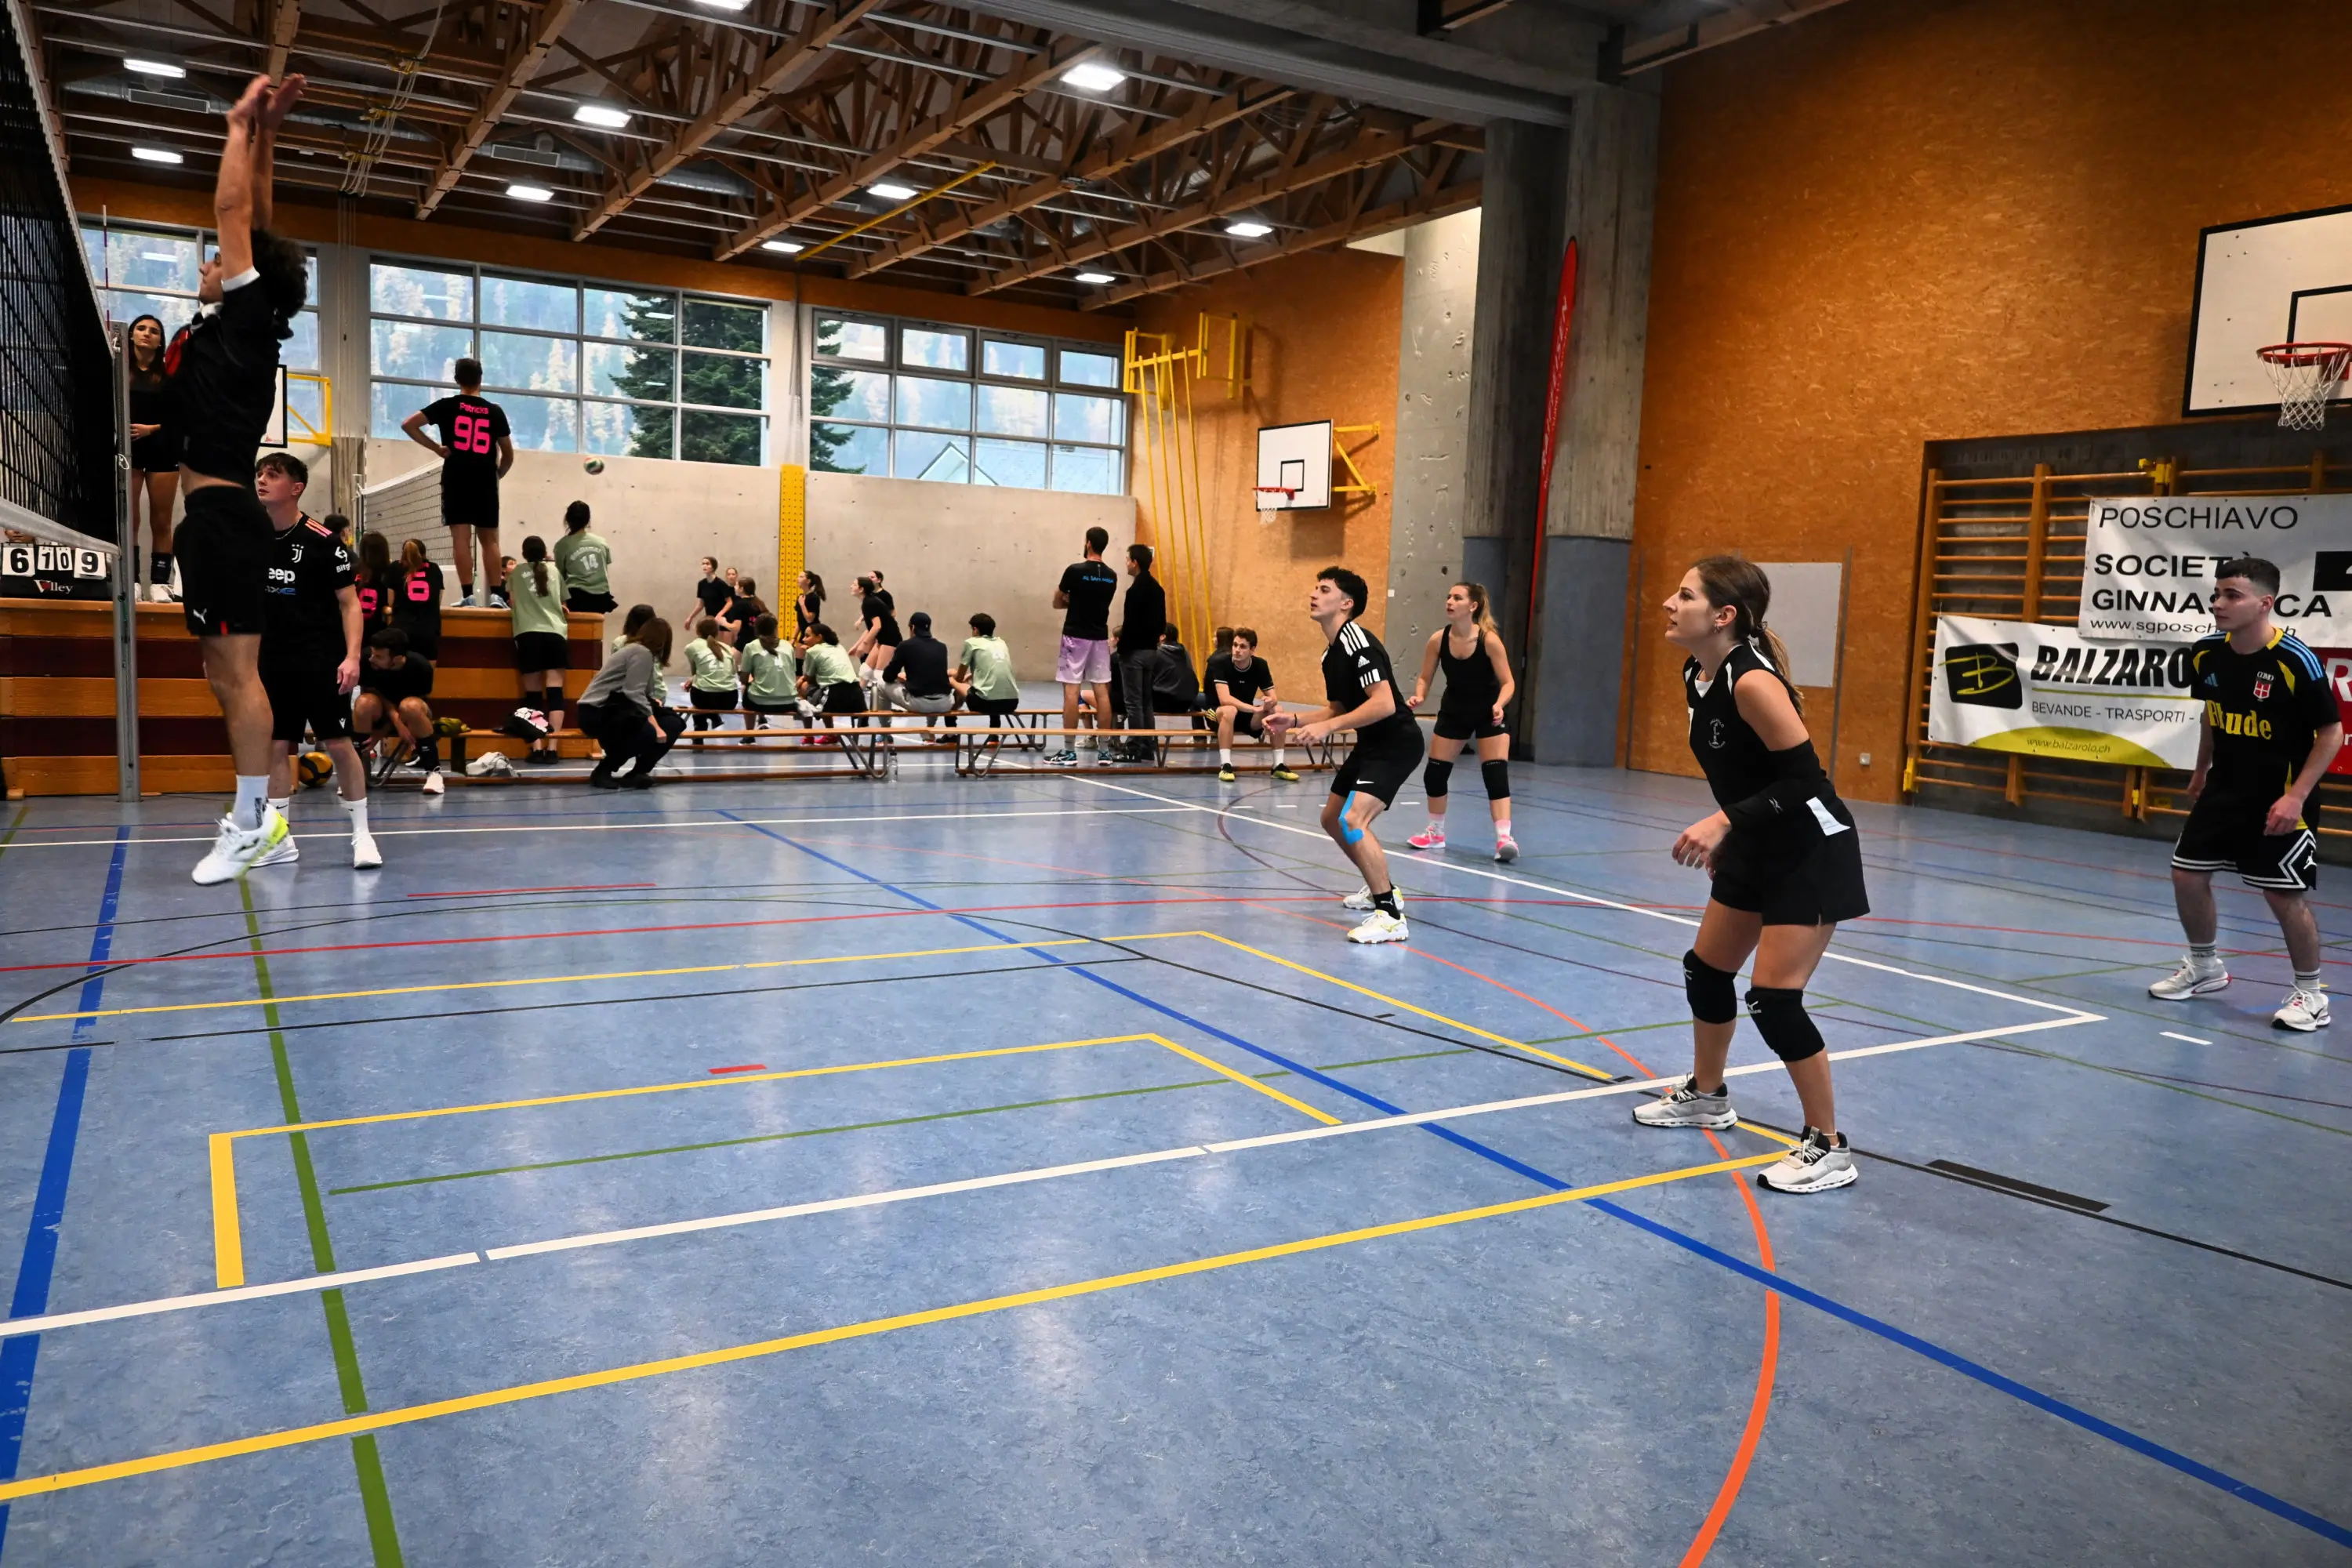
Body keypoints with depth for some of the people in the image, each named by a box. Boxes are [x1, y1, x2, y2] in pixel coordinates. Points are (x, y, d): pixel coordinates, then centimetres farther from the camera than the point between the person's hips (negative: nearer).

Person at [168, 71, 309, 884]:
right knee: (223, 673, 11)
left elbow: (234, 213, -10)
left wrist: (242, 125, -1)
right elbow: (254, 223, 19)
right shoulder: (236, 326, 13)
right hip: (214, 515, 10)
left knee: (237, 672, -8)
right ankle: (252, 813, 15)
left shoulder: (245, 322, -8)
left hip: (224, 517, -10)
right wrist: (263, 133, 19)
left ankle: (251, 825, -4)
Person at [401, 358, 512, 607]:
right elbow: (508, 455, 12)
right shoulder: (495, 411, 7)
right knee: (490, 539, 8)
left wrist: (436, 448, 3)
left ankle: (468, 596, -10)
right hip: (485, 481, 2)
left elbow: (408, 425, -3)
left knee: (461, 537, -4)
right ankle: (497, 595, 2)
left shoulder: (447, 406, 3)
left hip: (457, 479, -1)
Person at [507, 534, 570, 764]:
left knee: (533, 695, 3)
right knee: (555, 692, -3)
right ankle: (552, 748, -10)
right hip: (555, 633, 0)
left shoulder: (517, 573, 15)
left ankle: (537, 749, -6)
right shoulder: (554, 572, 18)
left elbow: (512, 603, 28)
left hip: (528, 634, 0)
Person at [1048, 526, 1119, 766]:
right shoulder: (1111, 576, 5)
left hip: (1076, 636, -5)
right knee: (1102, 691, 6)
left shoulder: (1075, 570, -11)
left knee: (1071, 690, -4)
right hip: (1100, 638, 5)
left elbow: (1057, 603, 0)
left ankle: (1069, 751, -5)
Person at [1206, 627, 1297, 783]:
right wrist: (1256, 708, -37)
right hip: (1218, 715, -5)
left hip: (1246, 716, 5)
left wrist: (1269, 702, -31)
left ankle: (1278, 766, -13)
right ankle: (1225, 766, -34)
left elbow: (1273, 697, -5)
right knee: (1230, 710, -38)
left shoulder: (1260, 665, -6)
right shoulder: (1220, 663, -20)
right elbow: (1224, 699, -31)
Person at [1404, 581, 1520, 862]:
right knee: (1434, 773, 6)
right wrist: (1419, 696, -25)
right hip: (1453, 711, 4)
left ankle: (1503, 838, -19)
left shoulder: (1489, 639, -24)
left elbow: (1508, 682, -19)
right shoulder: (1438, 639, -16)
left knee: (1496, 773, -17)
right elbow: (1424, 677, -4)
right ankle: (1436, 833, 26)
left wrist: (1499, 705, -39)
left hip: (1489, 712, -4)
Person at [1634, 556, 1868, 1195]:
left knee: (1774, 998, -11)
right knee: (1705, 970, 17)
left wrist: (1725, 821, -33)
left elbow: (1804, 777, -26)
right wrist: (1723, 834, 21)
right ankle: (1707, 1096, 39)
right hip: (1756, 849, 9)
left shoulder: (1752, 680, -26)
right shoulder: (1696, 675, 1)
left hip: (1812, 853, -9)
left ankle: (1828, 1148, 5)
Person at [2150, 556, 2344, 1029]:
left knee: (2285, 897, -5)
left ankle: (2311, 994, 14)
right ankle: (2204, 967, 28)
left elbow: (2332, 733, -15)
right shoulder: (2206, 654, -5)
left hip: (2277, 801, -6)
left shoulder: (2296, 662, -22)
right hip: (2224, 790, 6)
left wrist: (2296, 796, -21)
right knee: (2187, 875, 6)